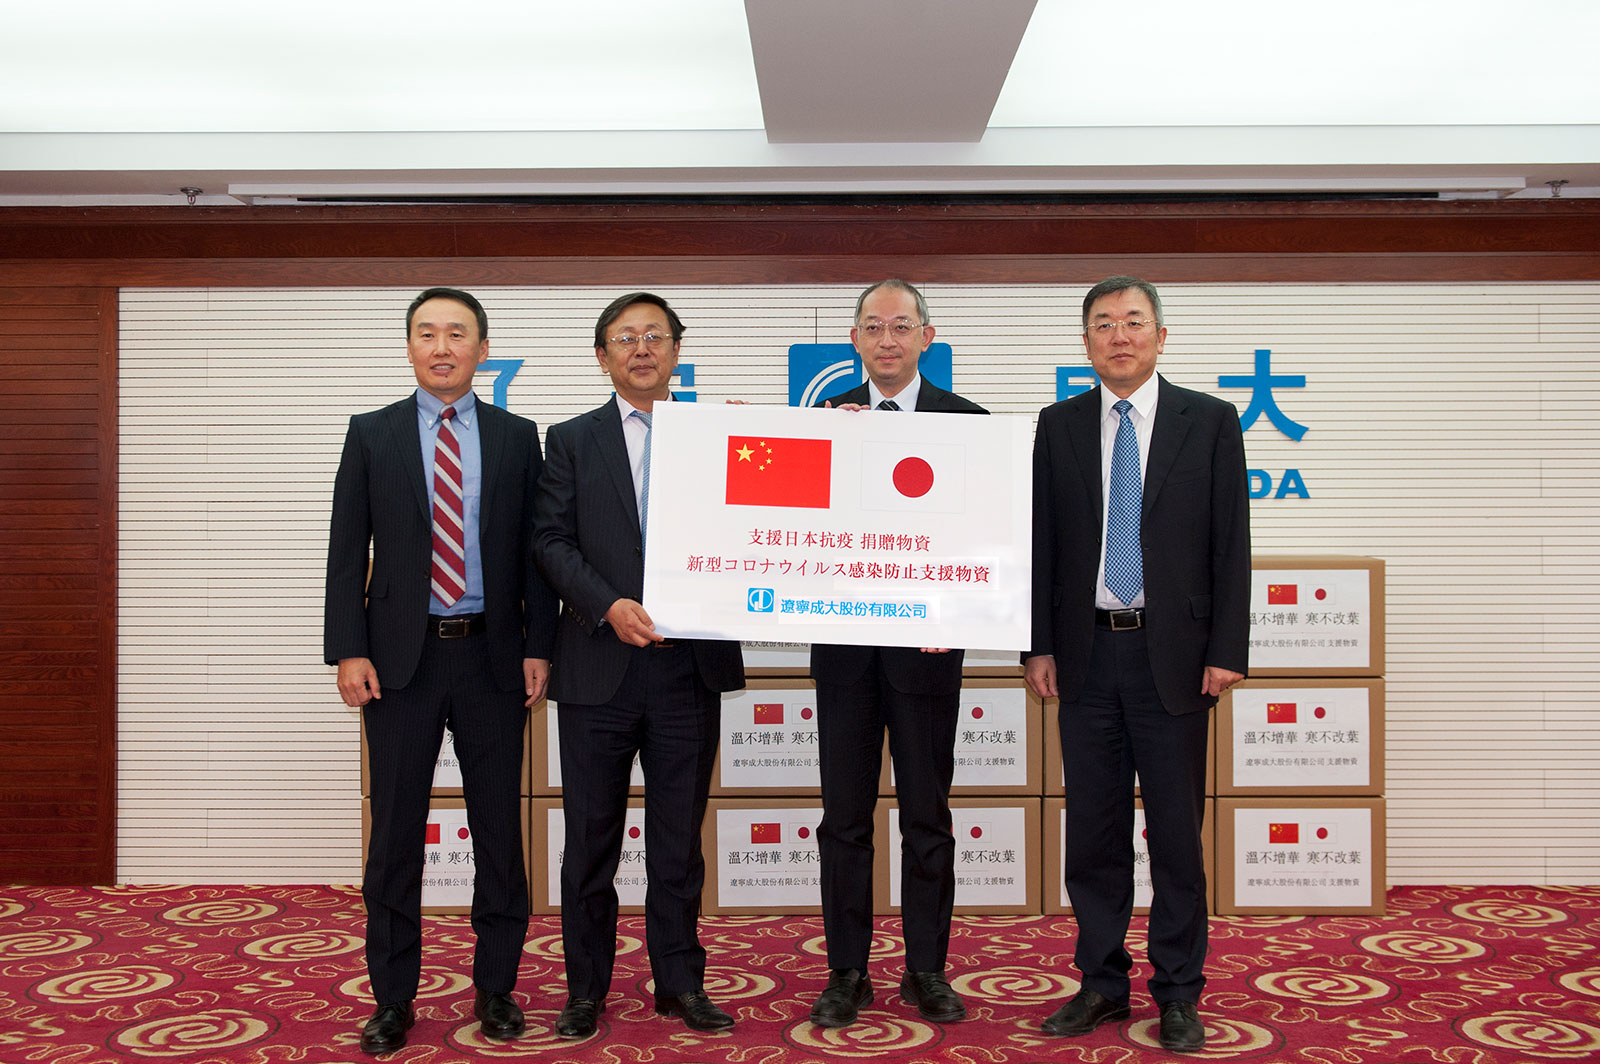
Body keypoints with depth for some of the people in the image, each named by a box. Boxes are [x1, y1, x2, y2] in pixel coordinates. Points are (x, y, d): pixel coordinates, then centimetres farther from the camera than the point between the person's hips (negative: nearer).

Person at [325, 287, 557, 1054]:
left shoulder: (516, 437, 7)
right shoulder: (371, 435, 6)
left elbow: (534, 550, 5)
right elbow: (347, 551, 2)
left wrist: (538, 647, -3)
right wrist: (348, 650, -7)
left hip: (493, 656, 1)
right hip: (401, 656, 0)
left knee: (500, 827, 7)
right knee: (396, 831, 6)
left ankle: (496, 989, 21)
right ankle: (393, 997, 18)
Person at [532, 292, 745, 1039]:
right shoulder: (572, 440, 6)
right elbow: (551, 540, -2)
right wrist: (609, 605, -15)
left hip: (689, 666, 1)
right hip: (598, 667, 0)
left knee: (679, 837, 10)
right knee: (591, 838, 8)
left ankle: (680, 983, 23)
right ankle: (587, 989, 22)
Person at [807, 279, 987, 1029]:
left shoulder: (965, 421, 0)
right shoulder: (828, 416, 7)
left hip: (926, 644, -1)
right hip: (844, 643, 2)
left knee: (927, 815, 8)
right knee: (844, 816, 8)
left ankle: (927, 970, 21)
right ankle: (847, 973, 20)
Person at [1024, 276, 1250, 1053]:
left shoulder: (1209, 421, 2)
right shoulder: (1059, 426, 8)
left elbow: (1231, 544, 0)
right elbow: (1041, 542, 7)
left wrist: (1227, 651, -7)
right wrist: (1038, 645, 1)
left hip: (1172, 654, -2)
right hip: (1087, 653, 2)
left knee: (1176, 831, 5)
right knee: (1092, 832, 9)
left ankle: (1178, 995, 17)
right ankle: (1101, 983, 22)